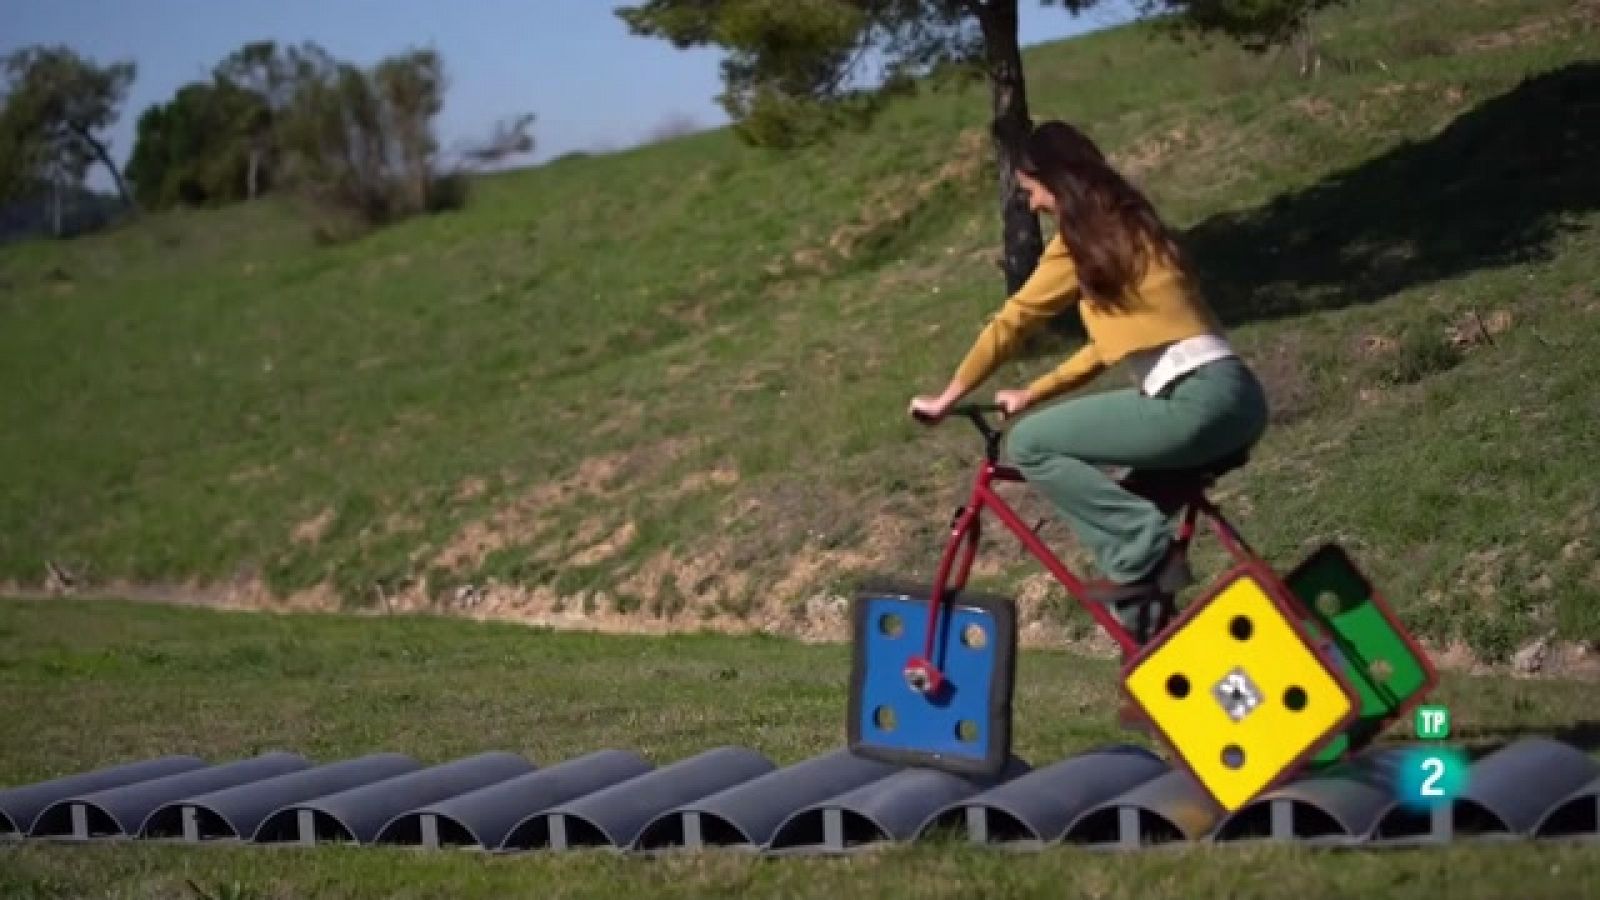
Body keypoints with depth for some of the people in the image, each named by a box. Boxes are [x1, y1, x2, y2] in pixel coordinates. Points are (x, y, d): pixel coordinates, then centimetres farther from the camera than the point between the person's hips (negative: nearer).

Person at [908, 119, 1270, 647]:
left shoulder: (1084, 240, -2)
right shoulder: (1125, 228, 24)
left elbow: (1010, 323, 3)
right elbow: (1112, 343, 27)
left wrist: (947, 399, 13)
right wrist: (1030, 395, 29)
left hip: (1197, 402, -9)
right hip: (1233, 397, 10)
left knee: (1028, 443, -3)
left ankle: (1142, 547, -4)